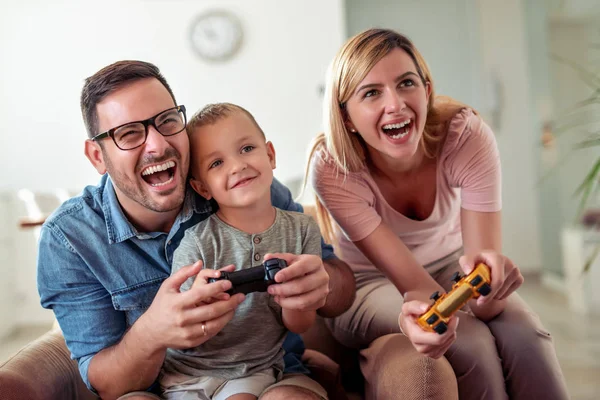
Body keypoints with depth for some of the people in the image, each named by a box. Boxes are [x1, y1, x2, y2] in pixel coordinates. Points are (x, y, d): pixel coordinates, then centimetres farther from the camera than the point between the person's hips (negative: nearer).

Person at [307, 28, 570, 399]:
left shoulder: (467, 136, -25)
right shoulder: (332, 168, -28)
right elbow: (411, 279, -30)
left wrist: (489, 276, -52)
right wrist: (419, 311, -54)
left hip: (450, 263, 2)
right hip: (371, 282, -2)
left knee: (525, 335, -27)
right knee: (468, 341, -28)